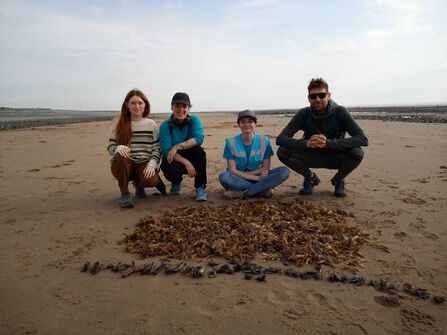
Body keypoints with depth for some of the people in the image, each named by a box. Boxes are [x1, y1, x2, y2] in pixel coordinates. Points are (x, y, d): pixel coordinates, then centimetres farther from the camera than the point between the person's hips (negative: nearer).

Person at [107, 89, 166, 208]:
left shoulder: (151, 124, 4)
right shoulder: (118, 123, 2)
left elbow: (157, 149, 1)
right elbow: (110, 146, 0)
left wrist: (152, 165, -17)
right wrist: (119, 148, -25)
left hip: (144, 164, 1)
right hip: (124, 165, 0)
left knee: (152, 180, -31)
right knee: (120, 157, -35)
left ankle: (138, 184, 10)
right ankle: (125, 193, -13)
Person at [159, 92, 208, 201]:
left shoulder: (194, 120, -6)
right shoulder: (165, 125, -11)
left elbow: (199, 138, -24)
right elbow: (167, 151, -20)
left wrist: (177, 147, -32)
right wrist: (186, 162, -32)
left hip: (191, 159, 1)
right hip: (173, 161, -1)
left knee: (199, 150, -30)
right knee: (172, 169, -34)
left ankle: (200, 188, -17)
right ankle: (176, 183, 6)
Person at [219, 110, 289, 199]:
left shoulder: (264, 141, -4)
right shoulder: (231, 142, -8)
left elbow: (265, 169, -4)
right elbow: (232, 170, -12)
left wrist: (243, 174, -14)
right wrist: (258, 178, -20)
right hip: (238, 179, -1)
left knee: (284, 171, -22)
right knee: (224, 177, -34)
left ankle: (242, 192, -24)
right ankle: (263, 188, -20)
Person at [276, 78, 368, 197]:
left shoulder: (340, 112, -19)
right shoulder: (304, 114, -14)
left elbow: (363, 139, -29)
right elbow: (280, 139, -22)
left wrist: (329, 142, -42)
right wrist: (305, 143, -41)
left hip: (335, 157, -1)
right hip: (312, 156, 1)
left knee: (357, 153, -32)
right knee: (283, 152, -23)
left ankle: (339, 179, 2)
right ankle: (310, 178, 5)